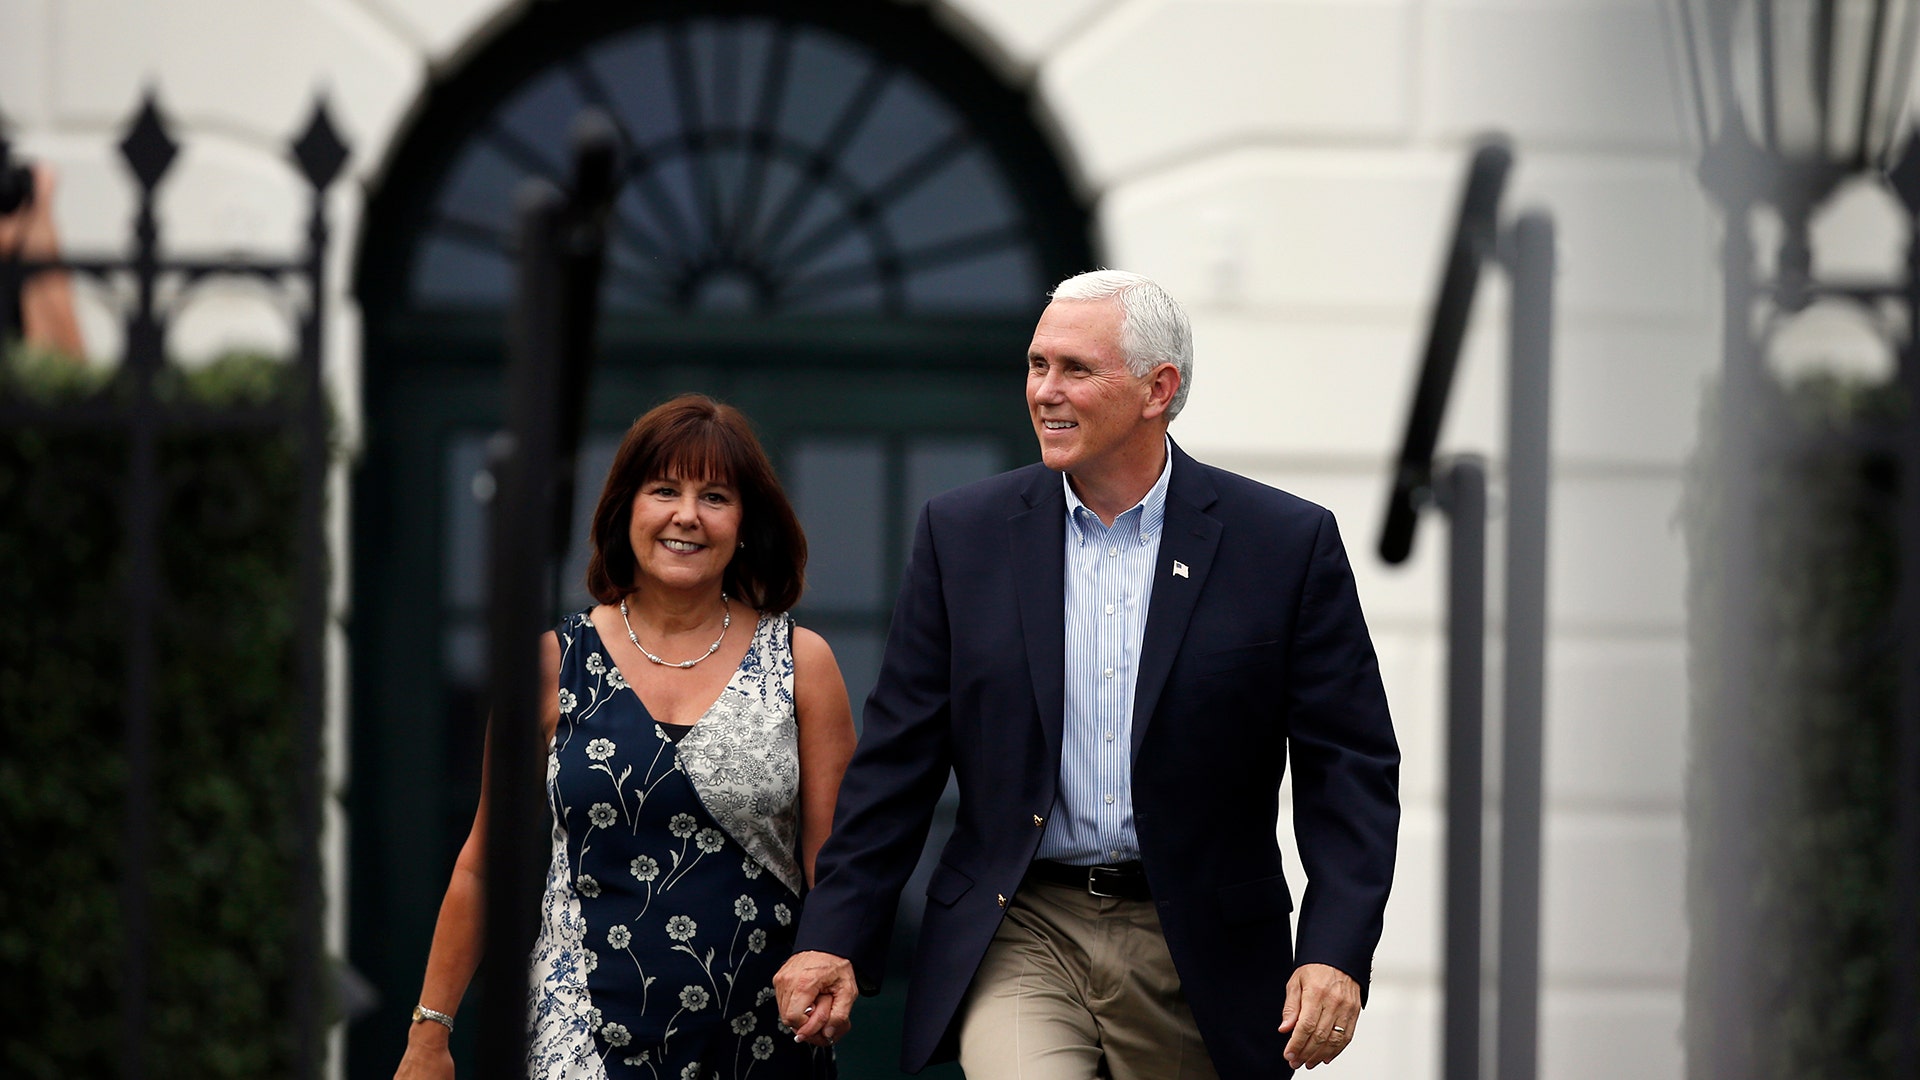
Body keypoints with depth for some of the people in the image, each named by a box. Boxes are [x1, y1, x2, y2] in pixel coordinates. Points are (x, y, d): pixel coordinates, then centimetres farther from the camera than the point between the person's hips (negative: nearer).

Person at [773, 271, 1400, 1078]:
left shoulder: (1286, 544, -1)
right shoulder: (963, 534, 5)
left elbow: (1349, 765, -1)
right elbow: (898, 758, 7)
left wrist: (1336, 954, -12)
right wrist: (834, 936, 1)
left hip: (1195, 955, 0)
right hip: (1019, 938, 0)